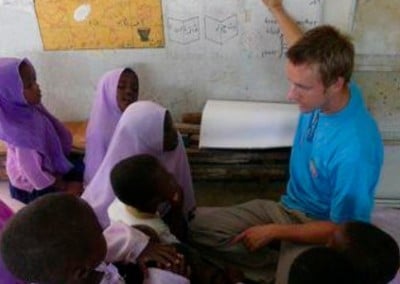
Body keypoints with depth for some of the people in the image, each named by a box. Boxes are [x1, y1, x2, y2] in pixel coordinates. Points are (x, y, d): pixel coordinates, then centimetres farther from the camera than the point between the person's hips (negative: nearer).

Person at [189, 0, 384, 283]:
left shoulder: (354, 151, -33)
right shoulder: (322, 91, -12)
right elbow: (306, 53, 14)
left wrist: (274, 232, -16)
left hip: (320, 231, -7)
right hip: (286, 208, 7)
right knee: (193, 227, -3)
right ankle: (283, 260, 3)